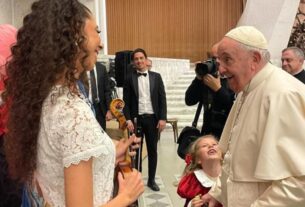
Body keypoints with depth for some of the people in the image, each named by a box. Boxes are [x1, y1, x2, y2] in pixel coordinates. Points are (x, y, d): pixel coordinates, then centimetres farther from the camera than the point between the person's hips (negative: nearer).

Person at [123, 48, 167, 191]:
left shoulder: (156, 77, 6)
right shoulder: (129, 78, 3)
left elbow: (162, 98, 2)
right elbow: (126, 101, 1)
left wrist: (162, 118, -6)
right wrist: (128, 119, -9)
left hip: (152, 118, 1)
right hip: (136, 118, -1)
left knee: (152, 150, 8)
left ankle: (151, 180, 21)